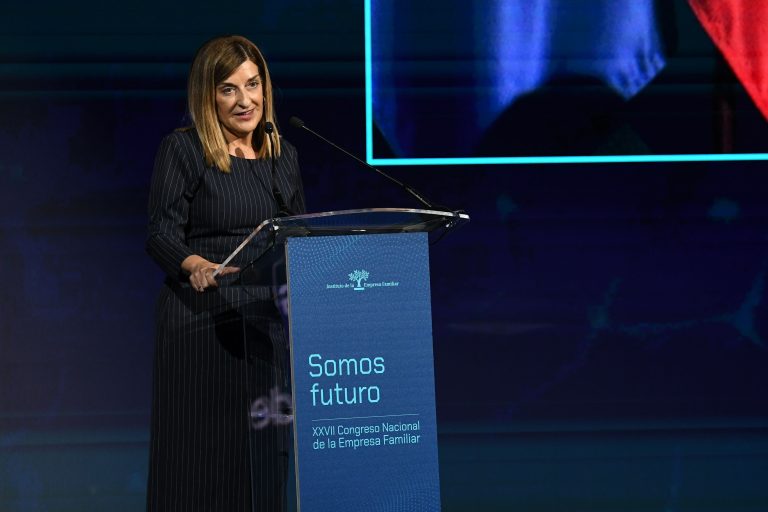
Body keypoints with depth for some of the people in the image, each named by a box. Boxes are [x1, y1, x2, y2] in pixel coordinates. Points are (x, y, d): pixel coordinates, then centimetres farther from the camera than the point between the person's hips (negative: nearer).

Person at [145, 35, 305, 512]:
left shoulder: (283, 154, 12)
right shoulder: (182, 148, -3)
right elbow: (162, 234, -9)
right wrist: (195, 265, -29)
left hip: (270, 319, 5)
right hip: (203, 322, -5)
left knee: (267, 451, 5)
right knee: (204, 454, -5)